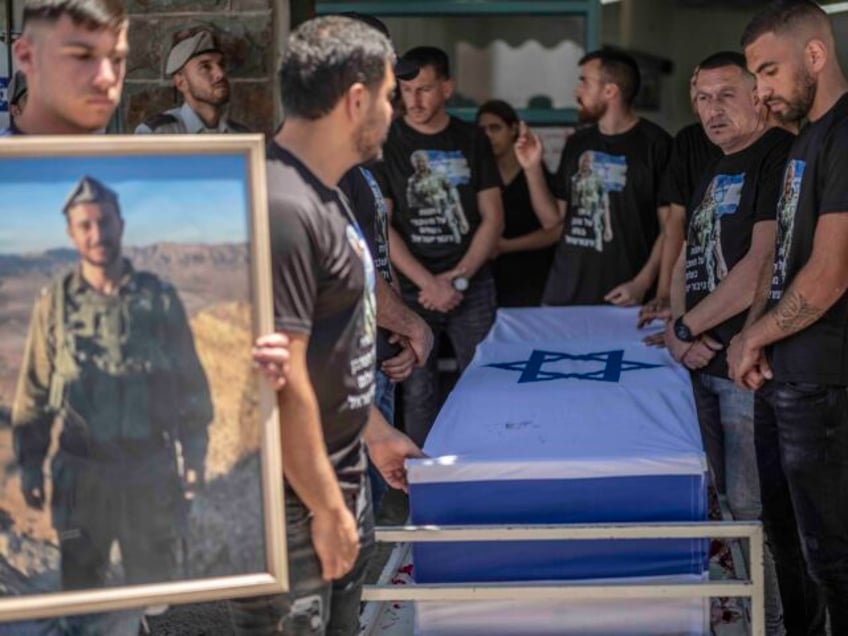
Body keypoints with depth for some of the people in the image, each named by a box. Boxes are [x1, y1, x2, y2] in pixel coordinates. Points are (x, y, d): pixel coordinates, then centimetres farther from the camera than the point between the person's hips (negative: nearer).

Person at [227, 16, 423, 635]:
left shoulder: (323, 194, 8)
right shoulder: (283, 209, -23)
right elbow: (284, 384, -24)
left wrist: (375, 432, 24)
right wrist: (327, 509, -18)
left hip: (340, 478, 10)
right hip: (294, 505, -10)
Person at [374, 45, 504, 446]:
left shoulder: (472, 141, 6)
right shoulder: (385, 144, 0)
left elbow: (493, 218, 6)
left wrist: (458, 278, -6)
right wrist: (429, 284, -11)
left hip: (472, 287, 2)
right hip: (411, 290, -2)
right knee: (419, 393, 1)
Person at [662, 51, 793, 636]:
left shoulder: (781, 156, -11)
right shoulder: (714, 172, 18)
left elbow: (764, 265, -20)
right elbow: (687, 260, 19)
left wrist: (686, 327, -11)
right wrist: (681, 335, -1)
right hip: (706, 364, 9)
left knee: (755, 513, -5)